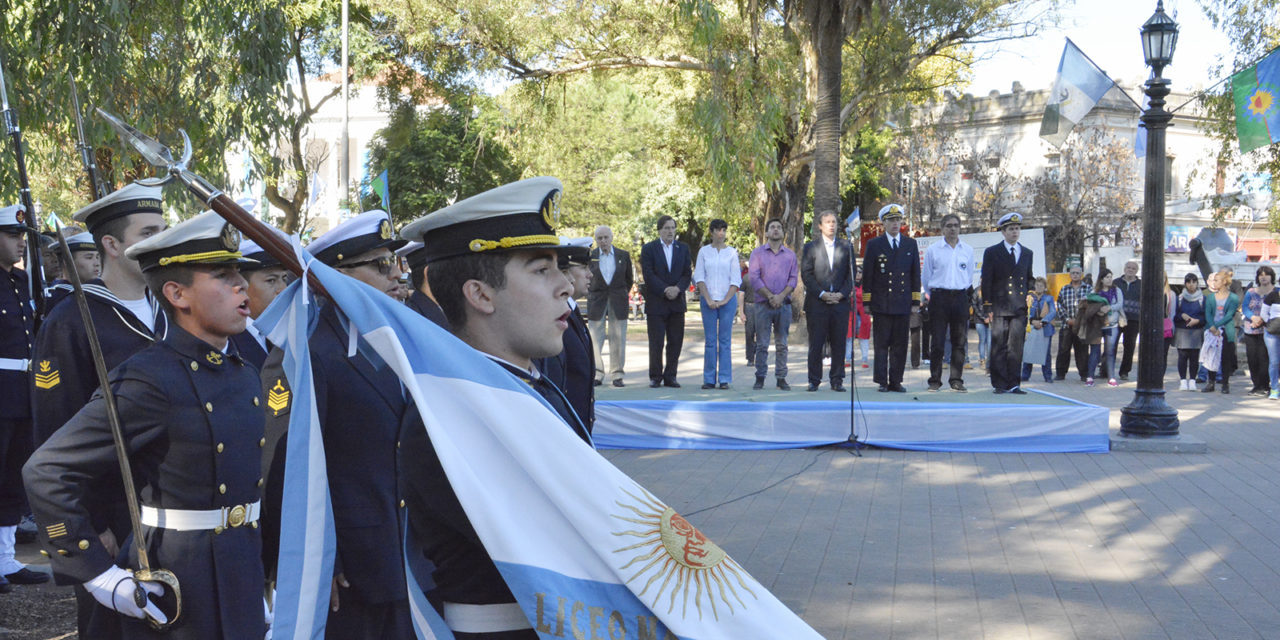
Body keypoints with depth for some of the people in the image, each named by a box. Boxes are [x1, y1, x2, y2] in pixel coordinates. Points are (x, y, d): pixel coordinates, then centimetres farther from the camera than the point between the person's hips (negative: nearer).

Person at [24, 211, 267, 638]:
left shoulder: (244, 375, 8)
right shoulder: (147, 381, -17)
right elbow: (47, 472, -18)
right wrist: (99, 576, -18)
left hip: (244, 588, 7)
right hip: (175, 594, -7)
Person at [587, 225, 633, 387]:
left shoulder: (623, 256, 4)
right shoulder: (589, 256, 0)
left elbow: (629, 279, 15)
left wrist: (622, 294, 12)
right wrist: (589, 294, 7)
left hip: (618, 302, 1)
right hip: (596, 301, -1)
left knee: (618, 339, 1)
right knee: (595, 339, -4)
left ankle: (617, 375, 8)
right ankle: (597, 375, 1)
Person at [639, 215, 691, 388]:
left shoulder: (683, 248, 12)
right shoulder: (648, 249, 2)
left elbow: (687, 273, 6)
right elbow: (648, 275, -7)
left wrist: (678, 288, -12)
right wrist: (665, 290, -15)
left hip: (677, 302, 3)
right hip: (655, 303, -3)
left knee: (675, 341, 2)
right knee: (656, 342, -2)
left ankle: (670, 376, 10)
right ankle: (655, 377, 8)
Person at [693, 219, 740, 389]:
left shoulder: (732, 252, 5)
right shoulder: (704, 251, 6)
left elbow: (736, 280, 2)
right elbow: (699, 277, 3)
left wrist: (725, 300, -7)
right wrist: (709, 300, -7)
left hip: (728, 300, 0)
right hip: (708, 300, 0)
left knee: (725, 340, -1)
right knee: (710, 340, 1)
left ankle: (724, 379, 3)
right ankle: (709, 379, 5)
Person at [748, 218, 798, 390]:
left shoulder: (790, 254, 13)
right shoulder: (757, 253, 7)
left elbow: (794, 279, 5)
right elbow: (754, 277, -2)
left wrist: (781, 296, -9)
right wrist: (770, 296, -10)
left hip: (784, 304, 2)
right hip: (763, 304, -1)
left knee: (782, 344, 3)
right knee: (762, 344, -2)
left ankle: (781, 378, 7)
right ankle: (760, 378, 4)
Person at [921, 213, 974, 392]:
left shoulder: (968, 250, 9)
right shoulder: (933, 250, 2)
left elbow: (969, 276, 18)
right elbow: (925, 277, 10)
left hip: (960, 297, 2)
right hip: (939, 296, -2)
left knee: (959, 341, 2)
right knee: (937, 341, -3)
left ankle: (956, 379, 9)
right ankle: (935, 380, 4)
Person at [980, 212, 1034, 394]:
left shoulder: (1027, 253, 16)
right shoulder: (992, 252, 4)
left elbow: (1029, 280, 21)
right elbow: (986, 281, 1)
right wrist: (987, 308, -5)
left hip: (1020, 309, 3)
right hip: (999, 308, -3)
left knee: (1016, 347, 1)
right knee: (999, 347, -2)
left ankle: (1013, 384, 6)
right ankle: (999, 384, 3)